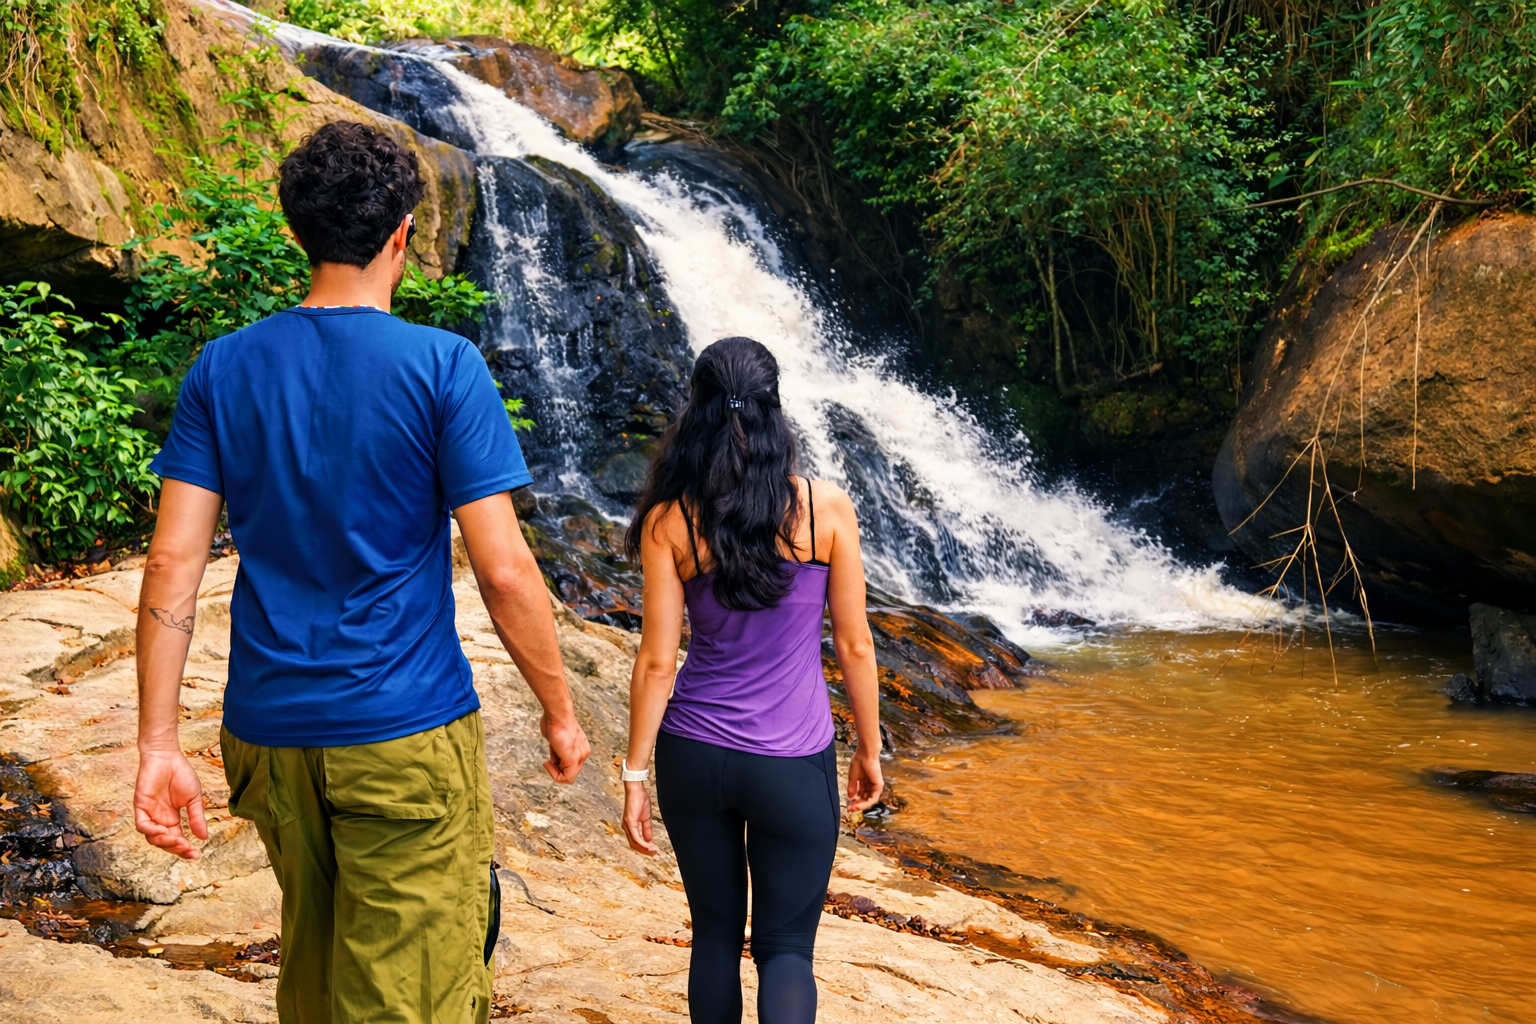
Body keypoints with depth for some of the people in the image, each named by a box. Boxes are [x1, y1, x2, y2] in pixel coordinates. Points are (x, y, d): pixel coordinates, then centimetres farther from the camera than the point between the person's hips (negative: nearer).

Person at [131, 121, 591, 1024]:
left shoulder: (223, 367, 1)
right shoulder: (442, 368, -11)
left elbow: (173, 562, -3)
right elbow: (503, 570, -14)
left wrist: (159, 744, 0)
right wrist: (560, 712, -1)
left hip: (268, 735, 5)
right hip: (405, 742, -5)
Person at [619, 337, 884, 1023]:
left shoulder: (668, 520, -7)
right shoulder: (827, 509, -8)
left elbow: (658, 659, -7)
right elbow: (853, 646, -3)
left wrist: (634, 772, 1)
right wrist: (869, 750, 9)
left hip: (693, 755, 2)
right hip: (795, 762, -1)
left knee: (715, 932, 19)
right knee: (785, 946, 9)